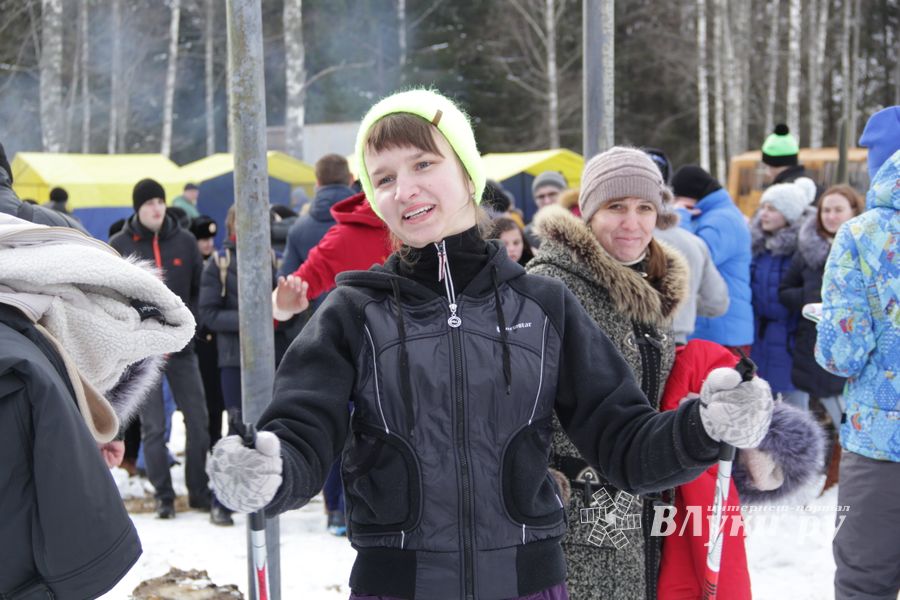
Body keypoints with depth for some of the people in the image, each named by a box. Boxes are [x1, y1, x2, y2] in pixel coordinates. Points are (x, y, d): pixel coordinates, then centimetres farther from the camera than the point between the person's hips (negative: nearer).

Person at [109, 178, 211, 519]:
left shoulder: (184, 241, 4)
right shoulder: (119, 246, 0)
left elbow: (199, 289, 9)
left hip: (182, 347, 2)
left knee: (198, 421, 4)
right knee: (153, 426, 2)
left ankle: (200, 491, 15)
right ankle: (163, 495, 11)